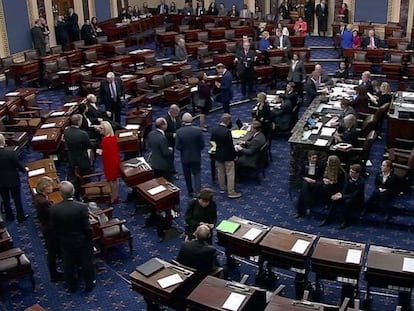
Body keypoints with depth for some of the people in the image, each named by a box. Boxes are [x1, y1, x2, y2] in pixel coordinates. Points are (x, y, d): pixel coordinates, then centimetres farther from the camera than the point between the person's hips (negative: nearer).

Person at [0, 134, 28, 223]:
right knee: (17, 199, 14)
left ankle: (9, 216, 34)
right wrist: (24, 170, 6)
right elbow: (18, 165, -15)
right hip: (13, 179, -3)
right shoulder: (10, 152, -26)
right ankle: (21, 217, 25)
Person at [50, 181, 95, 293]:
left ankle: (72, 286, 41)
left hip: (65, 242, 2)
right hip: (82, 241, -2)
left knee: (68, 265, 23)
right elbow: (87, 227, -19)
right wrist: (90, 240, -1)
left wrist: (60, 239, 10)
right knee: (86, 263, 20)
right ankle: (89, 284, 39)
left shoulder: (54, 208, -20)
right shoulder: (82, 207, -25)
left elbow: (54, 228, -8)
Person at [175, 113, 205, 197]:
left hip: (185, 157, 0)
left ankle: (190, 192, 29)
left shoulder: (179, 132, -17)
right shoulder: (198, 130, -16)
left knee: (187, 175, 17)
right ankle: (197, 192, 0)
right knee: (197, 173, 12)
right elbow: (202, 144, -10)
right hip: (196, 156, 0)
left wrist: (184, 150, 7)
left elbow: (177, 147, -14)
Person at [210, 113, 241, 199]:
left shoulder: (214, 130, -7)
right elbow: (231, 145, -20)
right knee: (230, 174, 4)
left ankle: (222, 188, 34)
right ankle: (231, 192, 9)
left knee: (220, 172, 20)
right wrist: (234, 155, -7)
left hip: (218, 154, 6)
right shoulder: (227, 131, -25)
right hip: (227, 156, -6)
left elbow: (212, 141, 5)